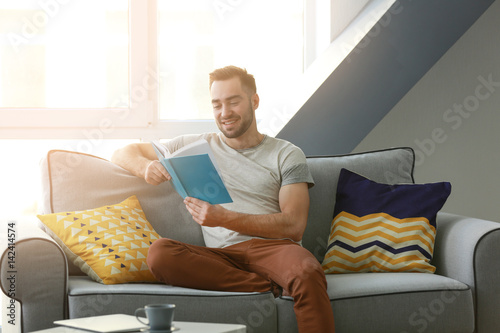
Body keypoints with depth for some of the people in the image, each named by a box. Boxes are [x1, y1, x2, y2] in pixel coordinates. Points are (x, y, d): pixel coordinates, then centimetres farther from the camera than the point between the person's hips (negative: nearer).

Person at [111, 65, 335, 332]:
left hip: (273, 247, -2)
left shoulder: (287, 155, 15)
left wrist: (224, 218, -12)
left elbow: (294, 225, 1)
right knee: (159, 253, -31)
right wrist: (145, 166, -1)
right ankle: (273, 286, -29)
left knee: (307, 273, -39)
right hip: (222, 255, 3)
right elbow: (122, 154, 25)